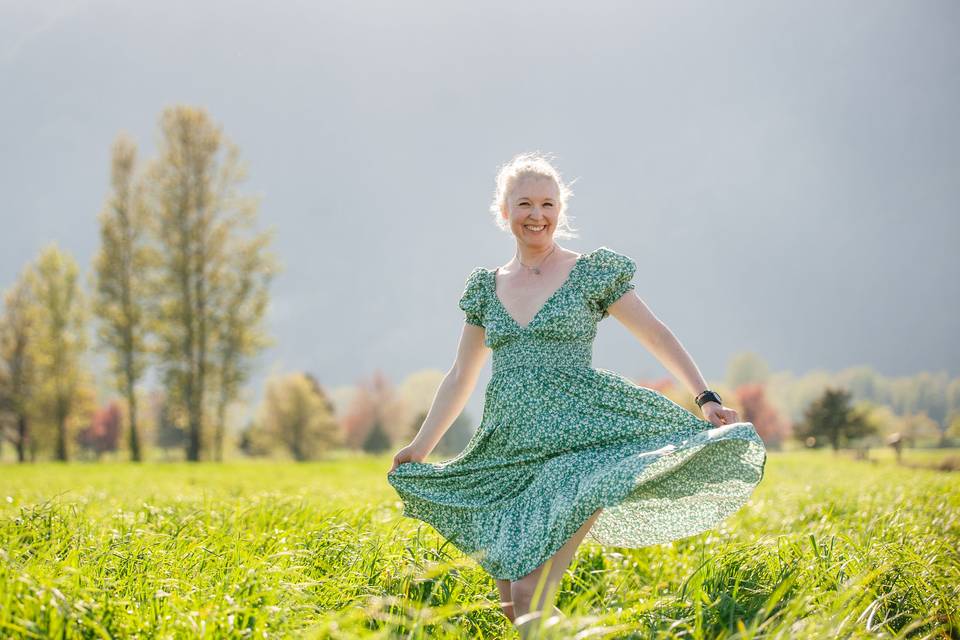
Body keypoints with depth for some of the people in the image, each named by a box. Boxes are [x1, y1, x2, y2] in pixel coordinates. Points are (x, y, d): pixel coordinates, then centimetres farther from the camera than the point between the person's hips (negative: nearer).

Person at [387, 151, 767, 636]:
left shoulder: (592, 272, 4)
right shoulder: (487, 287, 15)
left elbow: (657, 336, 3)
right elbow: (460, 377, 20)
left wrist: (706, 399, -8)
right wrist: (420, 448, 17)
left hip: (575, 438, -4)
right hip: (507, 446, 4)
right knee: (509, 589, -2)